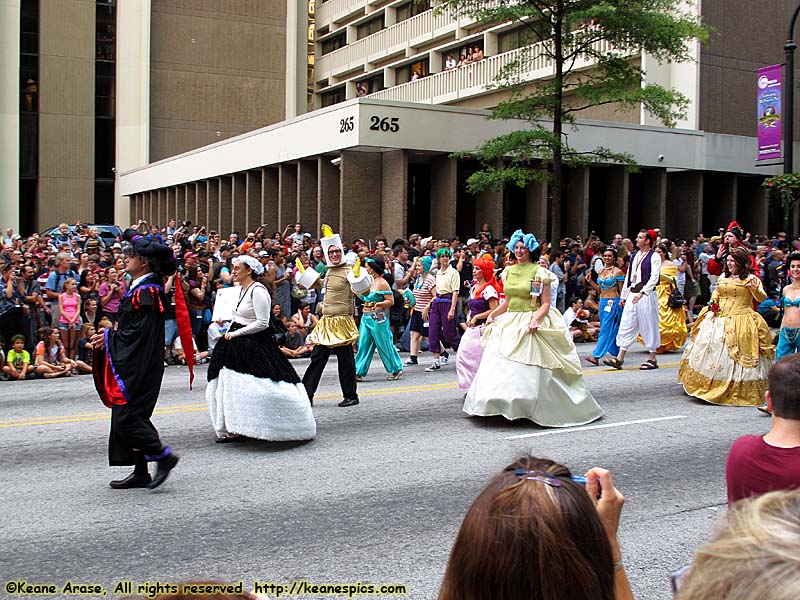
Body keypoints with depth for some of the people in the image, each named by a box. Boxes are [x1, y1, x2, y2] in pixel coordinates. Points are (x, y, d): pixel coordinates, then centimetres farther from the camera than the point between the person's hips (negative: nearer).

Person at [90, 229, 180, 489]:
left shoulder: (145, 293, -17)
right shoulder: (139, 288, 14)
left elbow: (137, 334, -22)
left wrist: (109, 337, -11)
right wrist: (110, 333, 5)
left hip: (139, 369, -10)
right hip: (132, 367, 10)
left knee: (125, 419, -10)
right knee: (132, 417, 12)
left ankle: (163, 456, -1)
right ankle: (141, 473, 18)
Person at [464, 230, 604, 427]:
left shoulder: (539, 272, -5)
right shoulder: (509, 272, 13)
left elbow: (546, 304, -7)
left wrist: (536, 319, -23)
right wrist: (492, 314, 5)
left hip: (530, 324, -6)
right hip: (509, 323, 6)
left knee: (529, 370, -8)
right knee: (503, 366, 1)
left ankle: (531, 408, 1)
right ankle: (508, 404, 8)